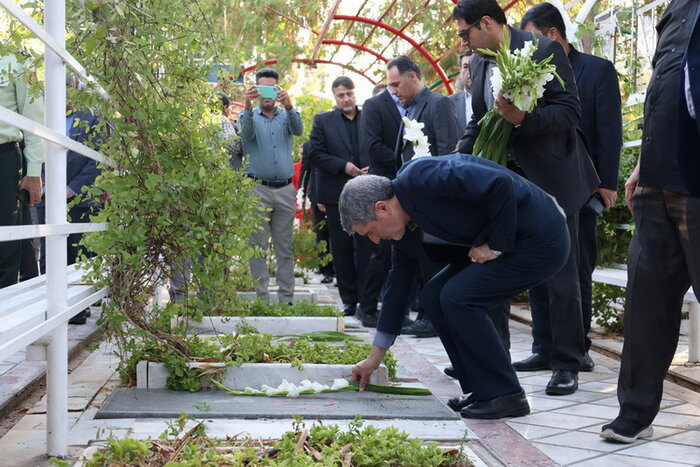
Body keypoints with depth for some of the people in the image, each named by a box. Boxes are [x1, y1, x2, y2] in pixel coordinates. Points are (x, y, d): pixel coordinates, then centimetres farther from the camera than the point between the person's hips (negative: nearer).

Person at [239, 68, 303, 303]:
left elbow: (298, 130, -11)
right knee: (258, 247, -1)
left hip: (285, 189, 2)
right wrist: (248, 107, -36)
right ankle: (262, 298, 2)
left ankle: (287, 299, 10)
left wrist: (289, 106, -31)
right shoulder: (251, 116, 6)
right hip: (258, 189, -2)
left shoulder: (286, 116, 11)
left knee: (285, 248, 6)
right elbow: (246, 133, -16)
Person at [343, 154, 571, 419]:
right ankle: (481, 390, 13)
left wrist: (496, 245, -17)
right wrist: (375, 357, 19)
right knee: (435, 295, 5)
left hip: (540, 240, -10)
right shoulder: (403, 219, 7)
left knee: (458, 297, -16)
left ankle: (505, 396, -3)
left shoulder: (421, 178, -22)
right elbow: (398, 283, 15)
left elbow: (501, 183, -29)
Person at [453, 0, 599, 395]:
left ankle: (567, 366, 7)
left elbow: (570, 112, -17)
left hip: (550, 178, -7)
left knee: (560, 275, -1)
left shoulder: (544, 51, -13)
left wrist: (524, 118, -32)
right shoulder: (480, 63, 8)